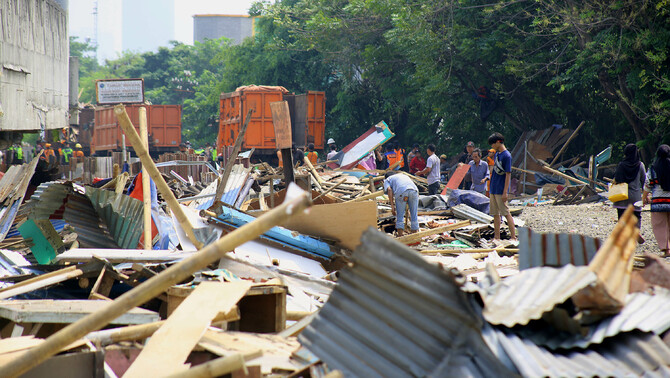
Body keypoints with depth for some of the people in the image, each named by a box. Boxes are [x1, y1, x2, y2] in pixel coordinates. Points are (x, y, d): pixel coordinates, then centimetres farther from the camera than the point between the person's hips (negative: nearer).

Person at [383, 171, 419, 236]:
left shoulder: (387, 180, 28)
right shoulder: (403, 175, 41)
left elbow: (389, 190, 5)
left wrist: (392, 206, 1)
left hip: (401, 192, -4)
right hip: (414, 190, 4)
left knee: (400, 216, 7)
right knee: (414, 216, 11)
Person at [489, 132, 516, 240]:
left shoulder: (507, 155, -14)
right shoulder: (497, 154, 11)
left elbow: (508, 174, -16)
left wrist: (505, 192, -19)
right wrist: (491, 187, 16)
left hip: (501, 190, -8)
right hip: (493, 189, 8)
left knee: (506, 213, -6)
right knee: (495, 214, 10)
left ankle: (513, 236, -2)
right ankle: (497, 237, 15)